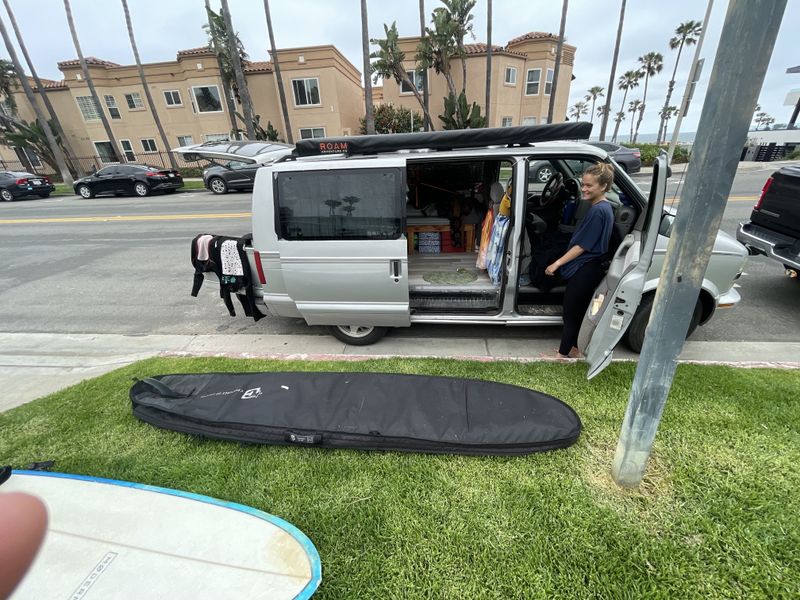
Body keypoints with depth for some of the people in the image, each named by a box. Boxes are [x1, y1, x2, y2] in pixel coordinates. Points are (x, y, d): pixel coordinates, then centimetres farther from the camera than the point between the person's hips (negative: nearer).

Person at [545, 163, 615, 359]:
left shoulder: (598, 210, -19)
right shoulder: (602, 207, 11)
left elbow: (583, 245, -20)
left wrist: (557, 263, -16)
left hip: (584, 270, -10)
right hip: (586, 268, 10)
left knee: (571, 313, 0)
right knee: (579, 311, 18)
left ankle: (562, 355, 13)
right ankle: (574, 349, 31)